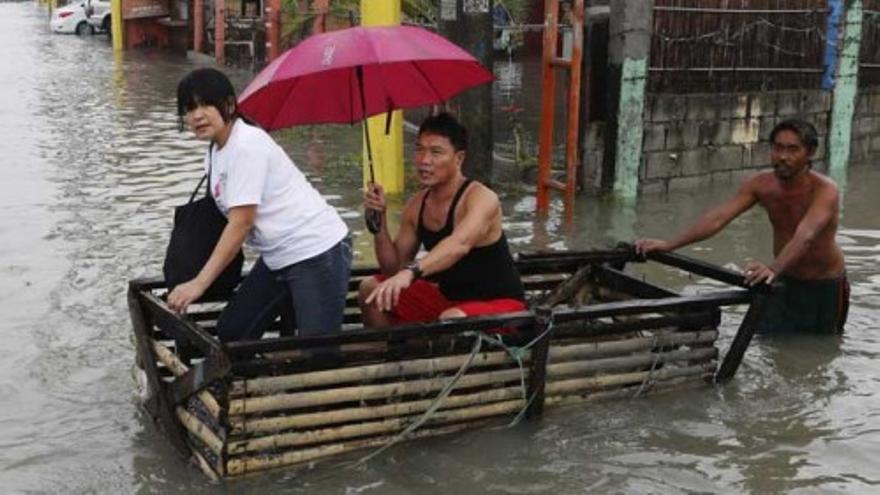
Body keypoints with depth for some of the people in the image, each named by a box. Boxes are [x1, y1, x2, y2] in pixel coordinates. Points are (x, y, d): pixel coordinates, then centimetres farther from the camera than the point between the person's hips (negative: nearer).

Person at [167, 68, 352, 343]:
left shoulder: (247, 145, -18)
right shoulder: (215, 153, 9)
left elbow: (241, 223, -23)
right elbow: (232, 220, 7)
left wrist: (199, 283, -26)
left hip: (317, 250, -10)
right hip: (278, 256, 10)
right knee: (230, 332, 11)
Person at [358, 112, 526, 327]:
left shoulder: (481, 198, -22)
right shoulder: (416, 206, 0)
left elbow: (459, 244, -44)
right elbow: (394, 268, 4)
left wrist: (410, 272, -59)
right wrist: (379, 220, -10)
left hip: (500, 303, -7)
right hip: (448, 297, 7)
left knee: (451, 321, -37)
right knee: (371, 289, 2)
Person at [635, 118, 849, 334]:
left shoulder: (825, 190, -27)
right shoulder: (761, 184, -13)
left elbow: (805, 237, -45)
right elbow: (719, 217, -22)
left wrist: (773, 269, -64)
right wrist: (669, 245, -34)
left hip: (824, 286, -4)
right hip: (785, 282, 4)